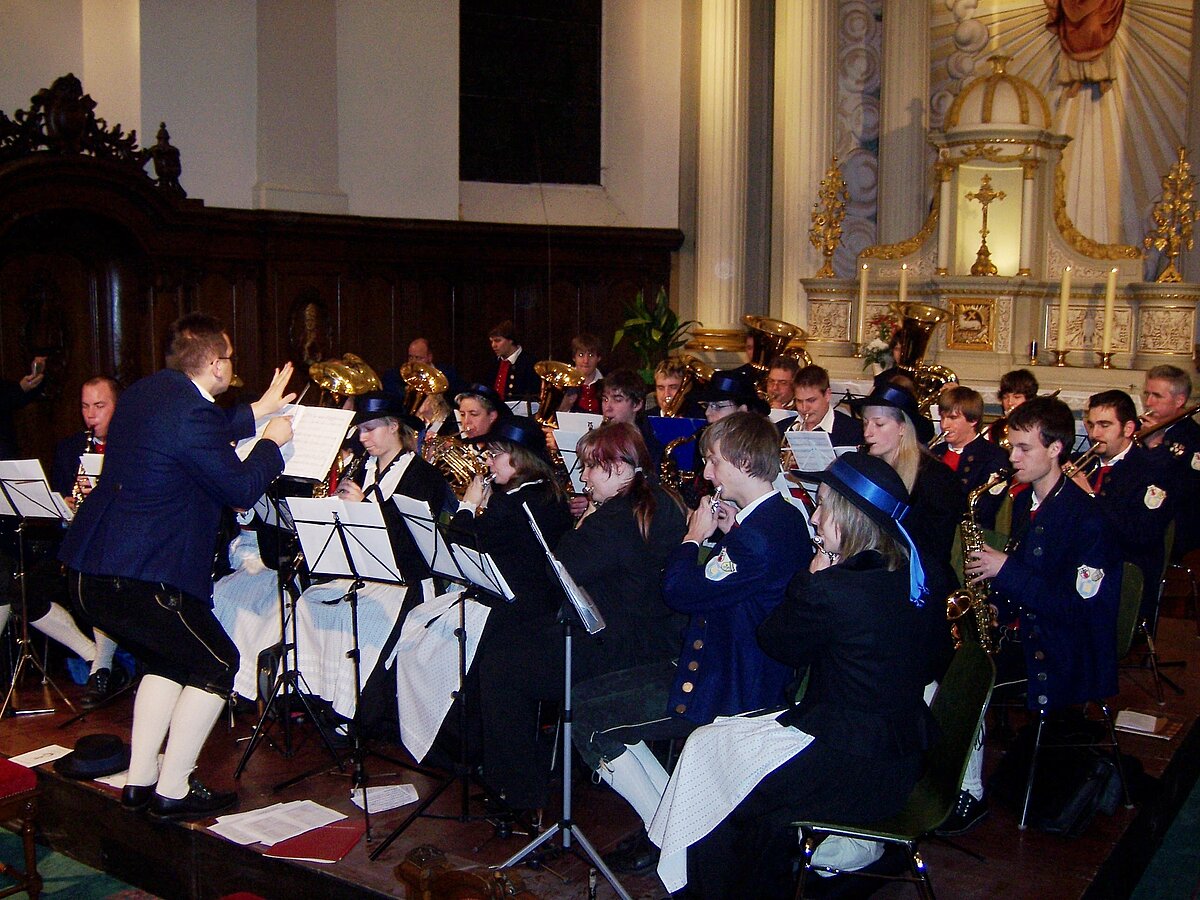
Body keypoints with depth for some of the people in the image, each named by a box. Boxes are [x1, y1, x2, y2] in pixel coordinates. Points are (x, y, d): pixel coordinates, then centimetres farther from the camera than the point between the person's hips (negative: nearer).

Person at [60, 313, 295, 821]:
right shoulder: (191, 412, -18)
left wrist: (258, 412, 36)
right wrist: (272, 442, 5)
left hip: (91, 568, 10)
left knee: (169, 660, 25)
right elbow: (242, 489, -11)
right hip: (140, 577, -10)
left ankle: (139, 781, 28)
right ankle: (172, 792, 10)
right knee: (216, 666, 6)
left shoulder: (149, 391, 11)